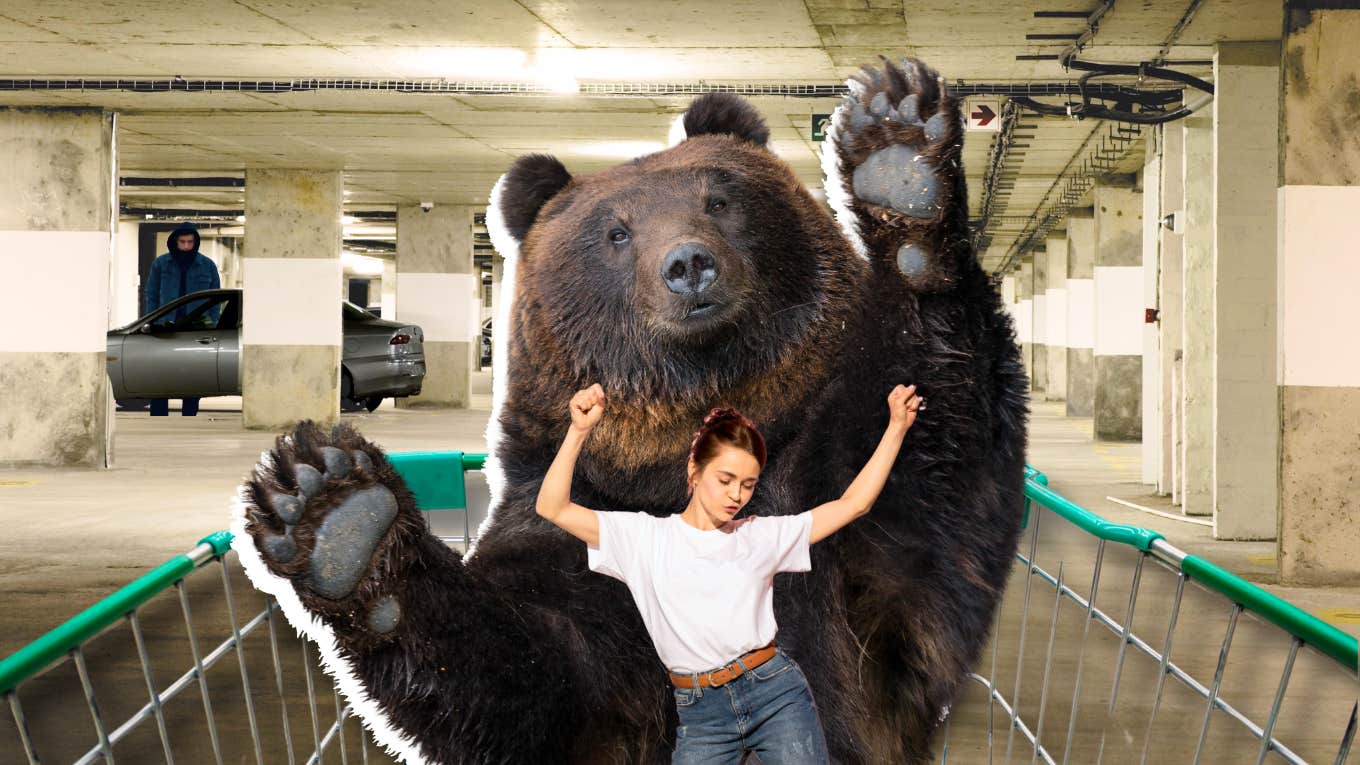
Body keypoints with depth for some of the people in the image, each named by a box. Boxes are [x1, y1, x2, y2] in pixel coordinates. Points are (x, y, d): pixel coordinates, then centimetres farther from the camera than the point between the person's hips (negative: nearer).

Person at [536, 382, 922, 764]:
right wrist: (578, 431, -17)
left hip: (777, 694, 1)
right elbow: (553, 507, -5)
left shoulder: (762, 536, 8)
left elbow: (854, 503, 9)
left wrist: (897, 426, 3)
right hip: (701, 715, -1)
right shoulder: (647, 538, 3)